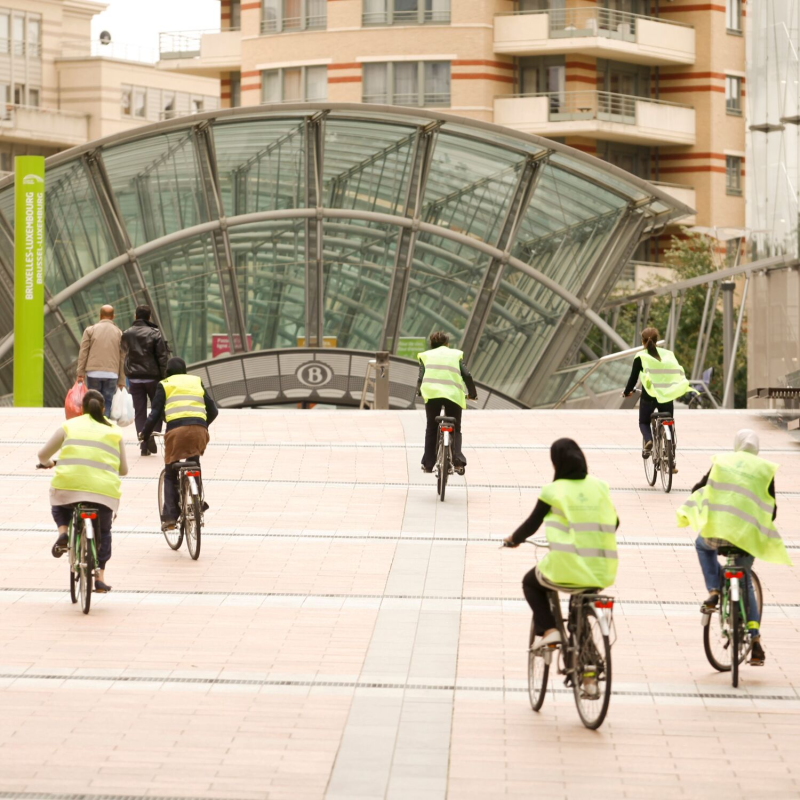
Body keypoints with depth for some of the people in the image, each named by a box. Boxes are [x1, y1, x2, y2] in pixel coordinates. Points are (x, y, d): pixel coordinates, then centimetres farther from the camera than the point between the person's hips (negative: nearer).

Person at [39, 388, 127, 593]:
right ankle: (100, 576, 13)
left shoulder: (69, 426, 13)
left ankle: (63, 532, 5)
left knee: (59, 507, 33)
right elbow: (123, 469, 16)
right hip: (104, 491, 1)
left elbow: (43, 454, 14)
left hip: (69, 484, -1)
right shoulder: (114, 432, 16)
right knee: (103, 532, 23)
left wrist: (47, 463, 37)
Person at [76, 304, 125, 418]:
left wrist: (80, 374, 4)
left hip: (93, 373, -1)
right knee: (107, 404, 2)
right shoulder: (118, 333, 9)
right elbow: (122, 359, 8)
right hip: (111, 374, 1)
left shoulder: (90, 330, 5)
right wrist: (121, 382, 11)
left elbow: (83, 353, 1)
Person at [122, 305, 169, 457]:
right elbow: (162, 357, -10)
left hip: (134, 377, 3)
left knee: (139, 412, 6)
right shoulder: (154, 334, -7)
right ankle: (152, 435, -11)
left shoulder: (127, 334, 3)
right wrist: (164, 377, -6)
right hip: (152, 377, -2)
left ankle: (144, 446, 1)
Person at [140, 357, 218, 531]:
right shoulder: (196, 382, 24)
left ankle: (170, 516, 0)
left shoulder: (164, 385, 16)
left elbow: (155, 414, 6)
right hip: (199, 429, 3)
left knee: (170, 474, 10)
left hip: (176, 429, -3)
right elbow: (213, 410, 21)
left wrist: (145, 433, 20)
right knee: (194, 463, 29)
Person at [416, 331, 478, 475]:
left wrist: (419, 391, 24)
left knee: (431, 429, 14)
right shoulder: (456, 354, 19)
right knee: (455, 429, 11)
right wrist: (472, 393, 19)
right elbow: (466, 375, 8)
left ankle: (428, 464, 12)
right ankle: (458, 461, -9)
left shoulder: (426, 355, 19)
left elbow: (421, 378, 7)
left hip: (432, 393, 0)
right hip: (454, 394, 0)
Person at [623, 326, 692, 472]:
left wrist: (627, 392, 17)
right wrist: (674, 390, 26)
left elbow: (633, 377, -1)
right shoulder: (668, 354, 5)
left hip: (648, 396, -2)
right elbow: (678, 373, 8)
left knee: (644, 423, 20)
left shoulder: (640, 357, -3)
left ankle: (648, 440, -15)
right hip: (667, 396, 2)